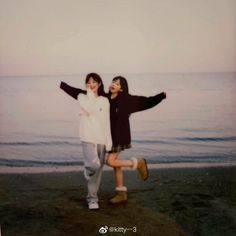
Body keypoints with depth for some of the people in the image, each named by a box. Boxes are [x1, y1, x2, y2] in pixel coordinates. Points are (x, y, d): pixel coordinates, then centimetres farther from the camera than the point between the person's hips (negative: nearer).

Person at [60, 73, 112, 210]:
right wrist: (90, 93, -7)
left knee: (99, 169, 6)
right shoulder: (82, 97, 4)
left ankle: (92, 197, 22)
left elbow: (107, 122, 8)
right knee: (94, 165, -23)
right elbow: (88, 109, -17)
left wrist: (109, 141, 3)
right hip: (88, 138, -3)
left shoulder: (105, 101, 9)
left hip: (101, 139, 3)